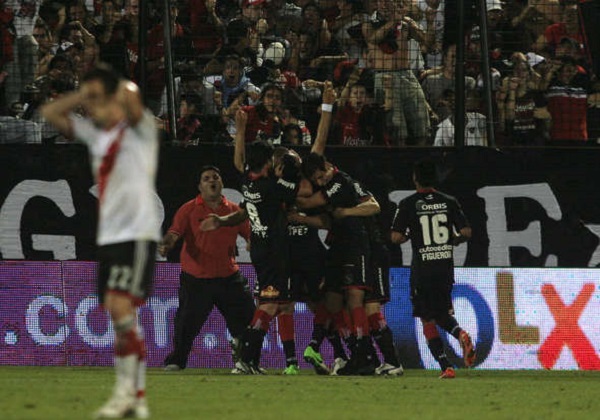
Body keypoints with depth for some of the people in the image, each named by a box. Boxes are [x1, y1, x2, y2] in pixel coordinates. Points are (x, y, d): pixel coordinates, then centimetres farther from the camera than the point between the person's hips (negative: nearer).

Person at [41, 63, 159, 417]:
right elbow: (50, 113, 20)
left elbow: (129, 97, -25)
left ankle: (126, 390, -17)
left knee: (119, 306, -20)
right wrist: (83, 94, 10)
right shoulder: (94, 133, 16)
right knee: (123, 317, 5)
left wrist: (120, 90, -3)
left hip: (138, 232, -8)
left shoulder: (138, 129, -4)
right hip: (108, 236, 8)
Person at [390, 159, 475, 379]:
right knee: (442, 314, 20)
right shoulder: (449, 202, 3)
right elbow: (466, 232, -1)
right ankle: (460, 333, -14)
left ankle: (446, 367, -8)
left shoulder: (408, 204, -5)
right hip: (446, 267, 3)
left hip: (422, 271, -3)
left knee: (428, 320, 4)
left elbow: (396, 237, -9)